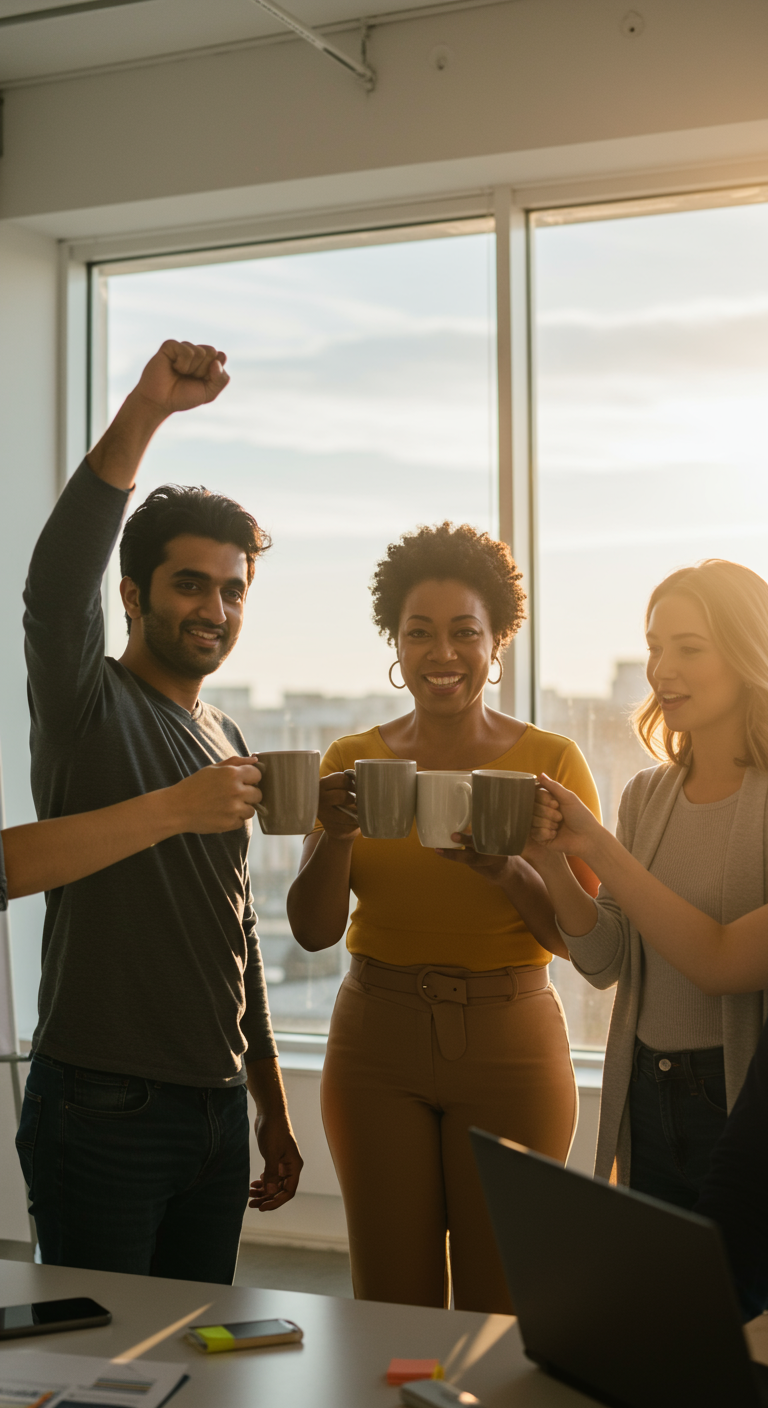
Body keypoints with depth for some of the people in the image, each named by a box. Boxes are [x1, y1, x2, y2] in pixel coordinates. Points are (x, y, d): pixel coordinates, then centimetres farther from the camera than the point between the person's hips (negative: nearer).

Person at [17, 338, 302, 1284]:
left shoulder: (229, 741, 15)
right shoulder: (92, 709, -6)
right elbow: (55, 586, -29)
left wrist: (271, 1111, 20)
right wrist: (145, 410, -38)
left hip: (218, 1112, 7)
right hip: (101, 1110, -7)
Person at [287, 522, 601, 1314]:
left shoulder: (551, 760, -2)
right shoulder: (354, 760, 4)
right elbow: (313, 930, -1)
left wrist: (508, 870, -24)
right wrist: (336, 835, -19)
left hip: (510, 1046, -1)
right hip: (377, 1046, 2)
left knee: (503, 1306, 4)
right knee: (391, 1303, 7)